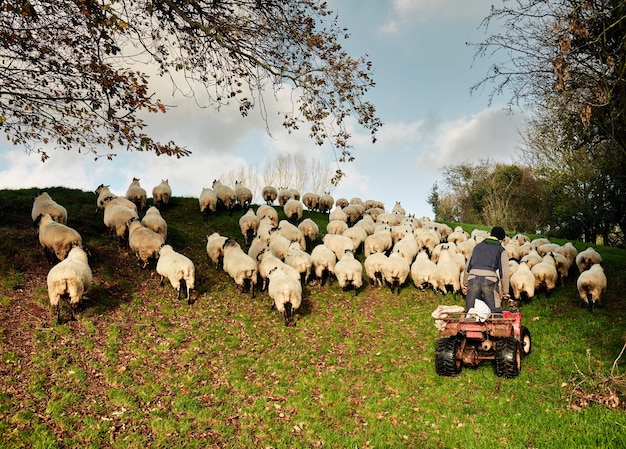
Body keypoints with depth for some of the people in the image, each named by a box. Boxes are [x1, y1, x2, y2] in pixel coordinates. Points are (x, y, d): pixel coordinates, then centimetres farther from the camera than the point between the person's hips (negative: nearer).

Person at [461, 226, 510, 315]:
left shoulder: (477, 246, 24)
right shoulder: (501, 250, 14)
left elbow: (467, 266, 21)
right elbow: (504, 272, 7)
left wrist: (465, 284, 27)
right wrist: (505, 292, 12)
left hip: (473, 279, 3)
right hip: (490, 280, -3)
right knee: (495, 313, 0)